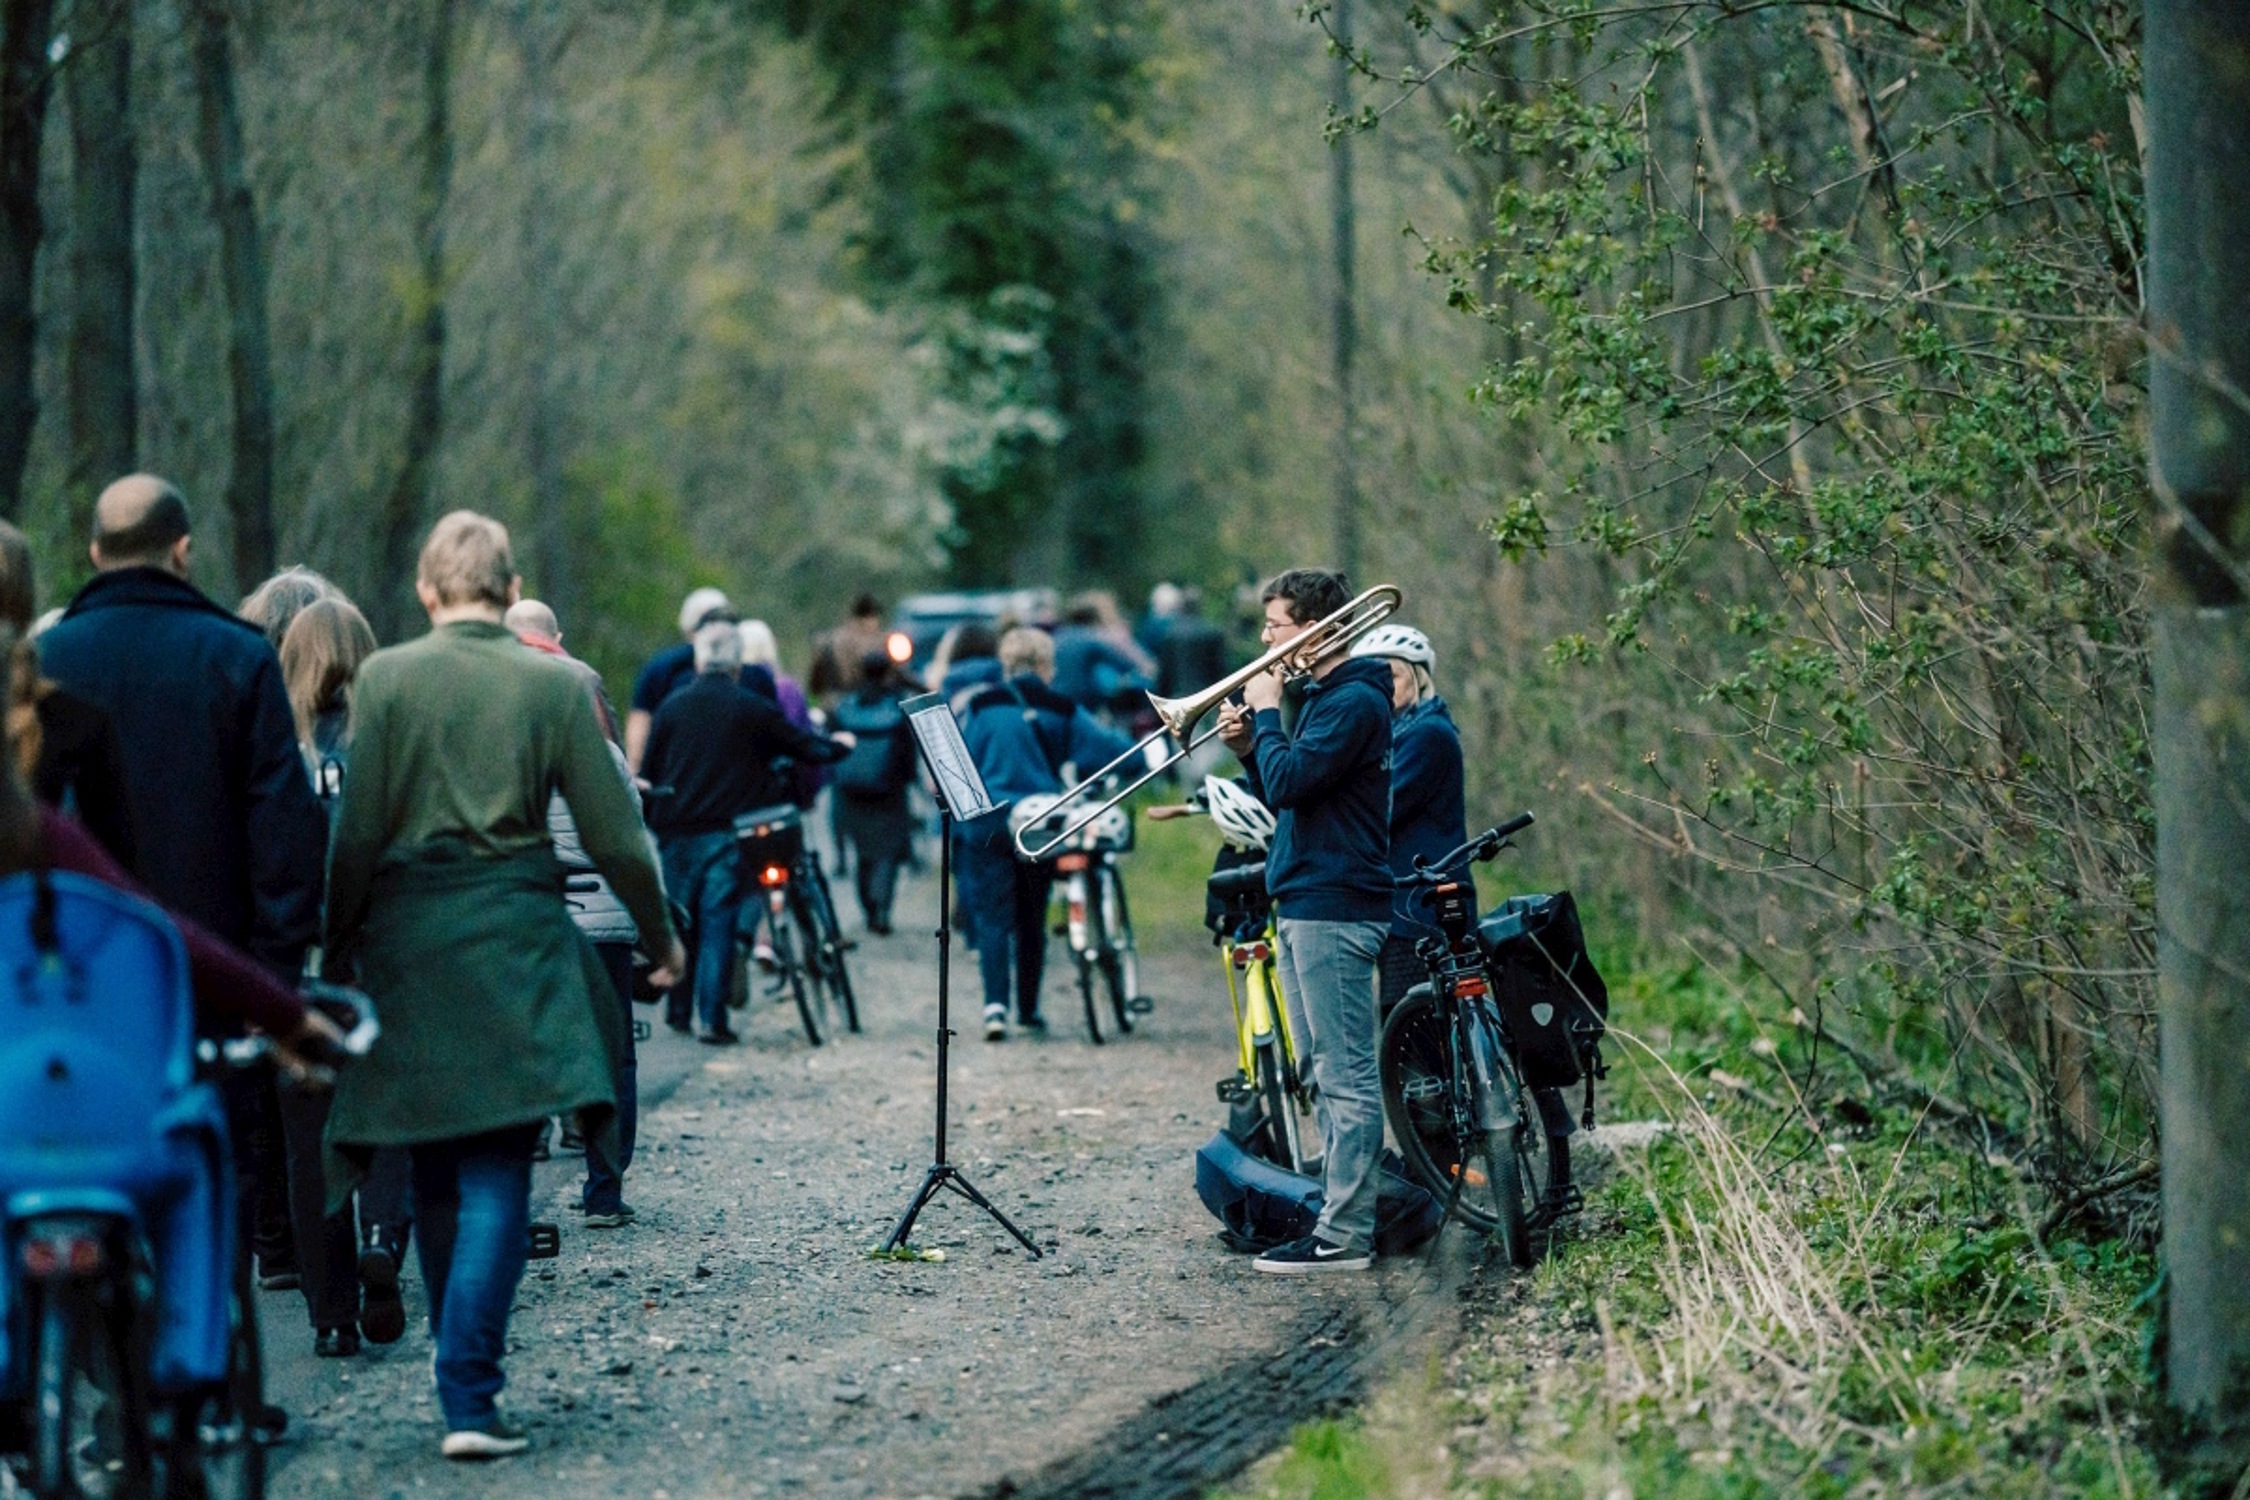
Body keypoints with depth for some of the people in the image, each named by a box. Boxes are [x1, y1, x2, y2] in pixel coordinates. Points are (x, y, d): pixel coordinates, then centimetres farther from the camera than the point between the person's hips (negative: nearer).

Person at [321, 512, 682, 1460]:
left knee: (438, 1174, 15)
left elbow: (356, 832, -4)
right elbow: (613, 835, 0)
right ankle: (470, 1396, -14)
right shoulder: (552, 685, -2)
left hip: (407, 939, 1)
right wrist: (660, 934, 15)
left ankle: (462, 1372, 26)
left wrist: (336, 945, 7)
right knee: (496, 1175, -3)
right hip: (514, 939, -1)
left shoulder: (385, 679, -2)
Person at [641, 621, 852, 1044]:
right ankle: (712, 1019, -6)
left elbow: (649, 771, 6)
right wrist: (839, 746, 24)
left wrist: (651, 819, 18)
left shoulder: (672, 707, 3)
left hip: (677, 831, 2)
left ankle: (677, 1011, 20)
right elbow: (808, 748, 3)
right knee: (718, 924, -2)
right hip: (728, 832, -2)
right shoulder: (753, 708, -3)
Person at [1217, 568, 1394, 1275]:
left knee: (1346, 1076, -8)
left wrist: (1266, 715, -9)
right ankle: (1340, 1214, 18)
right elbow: (1284, 798, 21)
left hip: (1334, 909, -11)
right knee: (1329, 1075, 13)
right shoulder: (1322, 697, 19)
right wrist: (1249, 749, 5)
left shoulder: (1355, 702, -13)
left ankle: (1345, 1236, -9)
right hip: (1303, 905, 11)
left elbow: (1289, 783, -22)